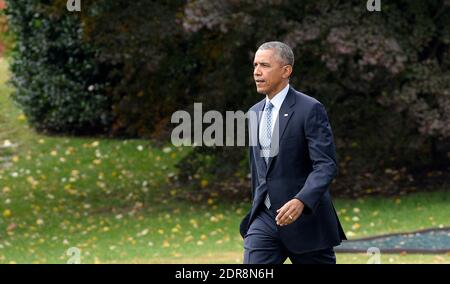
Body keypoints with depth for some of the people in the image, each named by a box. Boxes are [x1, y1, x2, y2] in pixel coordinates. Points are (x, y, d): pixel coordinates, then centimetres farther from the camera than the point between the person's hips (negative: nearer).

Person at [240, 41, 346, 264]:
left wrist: (301, 201, -32)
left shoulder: (310, 109, -11)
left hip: (306, 217, -5)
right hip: (265, 219, 5)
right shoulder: (254, 113, 12)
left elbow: (326, 165, -18)